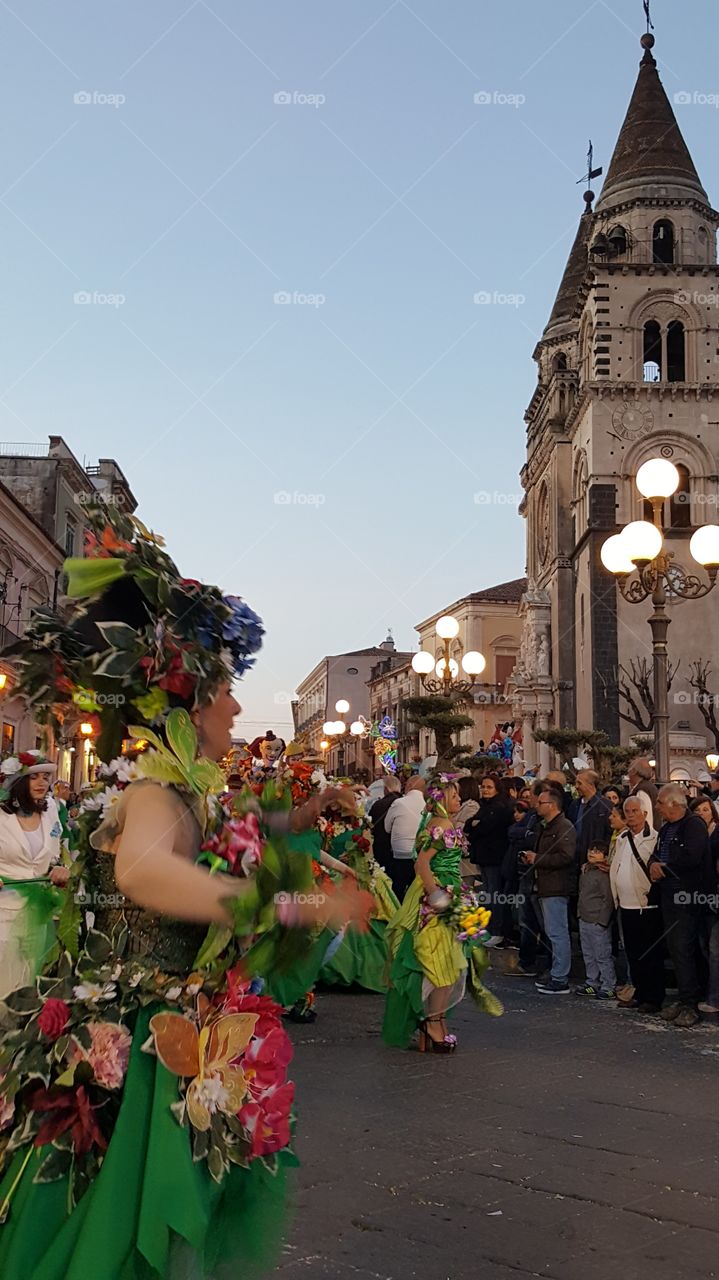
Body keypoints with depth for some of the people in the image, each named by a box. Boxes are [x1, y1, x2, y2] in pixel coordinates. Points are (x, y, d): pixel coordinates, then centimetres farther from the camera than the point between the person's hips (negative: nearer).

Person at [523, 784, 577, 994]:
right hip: (547, 887, 11)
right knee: (554, 933, 14)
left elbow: (565, 857, -24)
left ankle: (560, 980, -4)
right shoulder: (547, 827, 20)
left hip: (557, 888, -11)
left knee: (557, 933, -8)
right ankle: (557, 975, 21)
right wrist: (532, 857, 12)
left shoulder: (564, 827, -13)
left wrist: (538, 859, -16)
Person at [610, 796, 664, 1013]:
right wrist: (616, 897, 15)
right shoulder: (621, 839, 13)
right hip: (626, 906, 7)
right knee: (633, 954, 14)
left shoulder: (655, 839, -11)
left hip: (647, 907, -7)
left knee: (651, 956, 1)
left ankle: (654, 999, 9)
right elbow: (615, 869, 20)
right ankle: (639, 994, 24)